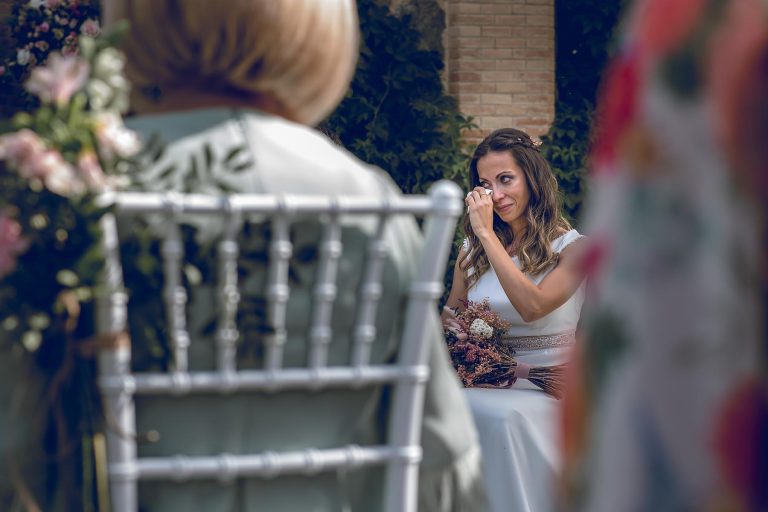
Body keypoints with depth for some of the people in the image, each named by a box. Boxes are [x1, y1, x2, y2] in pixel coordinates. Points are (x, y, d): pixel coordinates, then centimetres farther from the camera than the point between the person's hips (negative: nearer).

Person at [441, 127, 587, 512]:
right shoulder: (474, 247, 12)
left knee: (504, 417, -36)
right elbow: (451, 313, 19)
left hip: (545, 389, -4)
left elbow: (533, 306, -20)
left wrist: (487, 233, -16)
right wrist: (449, 323, -7)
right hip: (487, 384, 4)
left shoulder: (570, 246, -3)